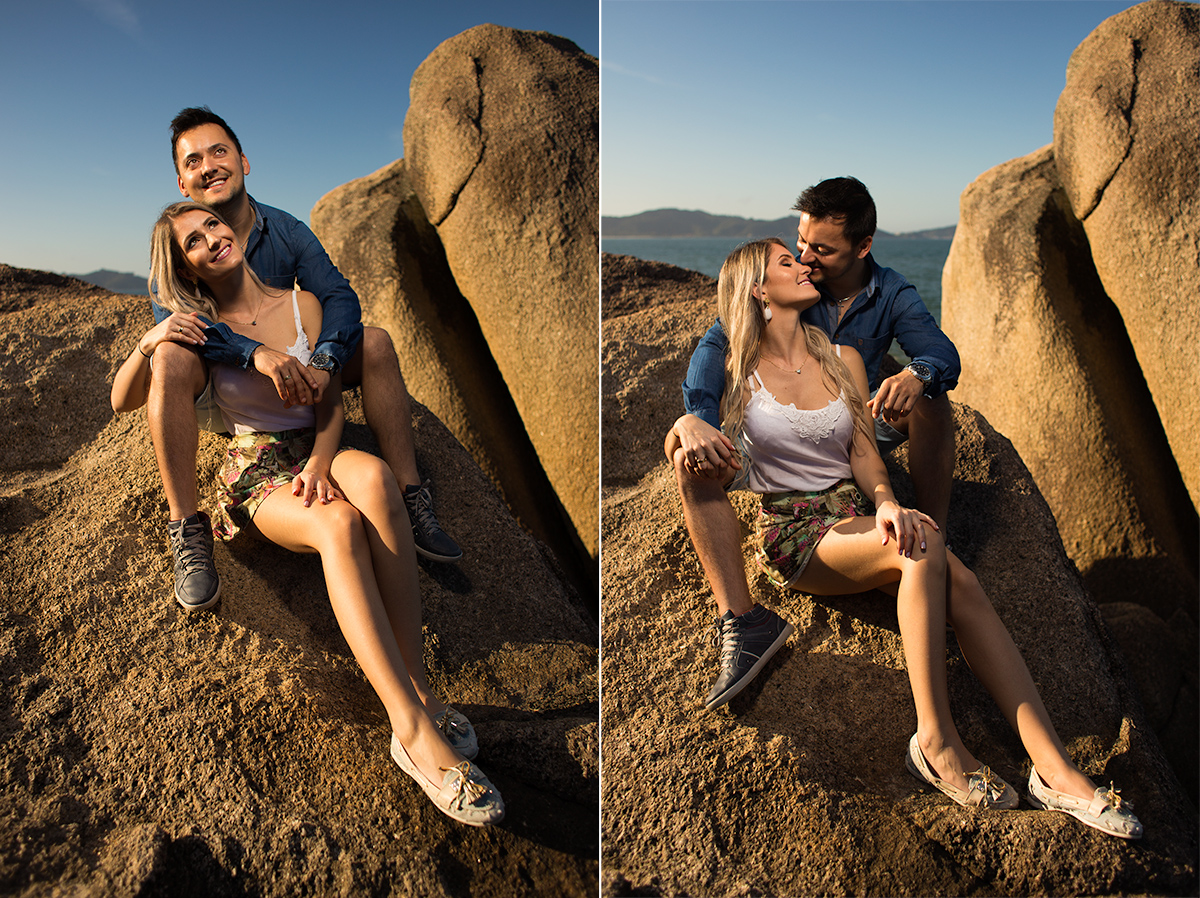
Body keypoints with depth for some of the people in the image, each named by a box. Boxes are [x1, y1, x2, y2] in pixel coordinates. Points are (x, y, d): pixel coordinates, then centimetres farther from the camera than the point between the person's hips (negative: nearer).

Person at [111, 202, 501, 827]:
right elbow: (122, 403, 8)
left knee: (372, 474, -38)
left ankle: (415, 688, -40)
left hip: (315, 452, 2)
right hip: (255, 471, -1)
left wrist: (319, 462, -15)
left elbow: (330, 401, 5)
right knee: (339, 523, -38)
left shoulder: (303, 304, 11)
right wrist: (148, 345, -13)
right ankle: (416, 727, -47)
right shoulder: (197, 329, 10)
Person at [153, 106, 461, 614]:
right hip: (213, 397, -2)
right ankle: (187, 530, -33)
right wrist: (255, 353, -44)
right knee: (173, 357, -34)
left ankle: (409, 499, -17)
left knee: (375, 342, -14)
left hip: (284, 382, 3)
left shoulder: (288, 233, -2)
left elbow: (339, 297, -15)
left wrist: (323, 362, -36)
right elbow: (171, 318, -27)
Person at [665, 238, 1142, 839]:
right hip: (793, 535, -4)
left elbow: (863, 452, 9)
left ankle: (1054, 768, -28)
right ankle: (936, 742, -26)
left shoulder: (844, 360, 15)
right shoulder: (737, 374, 4)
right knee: (925, 545, -32)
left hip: (855, 515, 4)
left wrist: (885, 501, -13)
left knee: (961, 585, -25)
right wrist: (686, 426, -22)